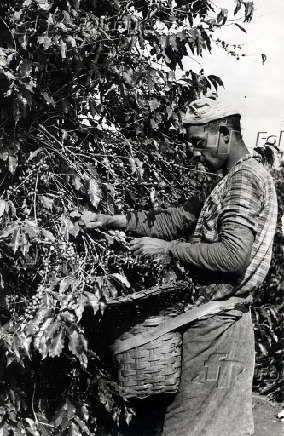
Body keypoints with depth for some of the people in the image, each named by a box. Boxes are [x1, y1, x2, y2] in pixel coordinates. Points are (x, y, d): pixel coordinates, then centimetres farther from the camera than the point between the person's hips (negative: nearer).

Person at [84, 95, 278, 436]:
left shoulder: (244, 179, -15)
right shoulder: (233, 179, 17)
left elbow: (234, 256, -25)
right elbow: (179, 219, 15)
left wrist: (167, 248, -18)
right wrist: (115, 220, 6)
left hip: (217, 324, -10)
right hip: (217, 320, 10)